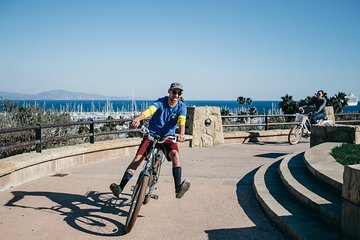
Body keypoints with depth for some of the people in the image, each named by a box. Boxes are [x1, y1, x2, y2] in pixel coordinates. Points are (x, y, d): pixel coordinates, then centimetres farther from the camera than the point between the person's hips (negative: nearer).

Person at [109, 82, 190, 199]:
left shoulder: (181, 106, -4)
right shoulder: (161, 102, -9)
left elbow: (181, 121, -22)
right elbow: (150, 110, -29)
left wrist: (182, 134, -44)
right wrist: (138, 119, -50)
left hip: (168, 137, 0)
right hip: (151, 134, 0)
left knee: (175, 154, -30)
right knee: (137, 159, -13)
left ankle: (178, 188, -35)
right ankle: (120, 188, -12)